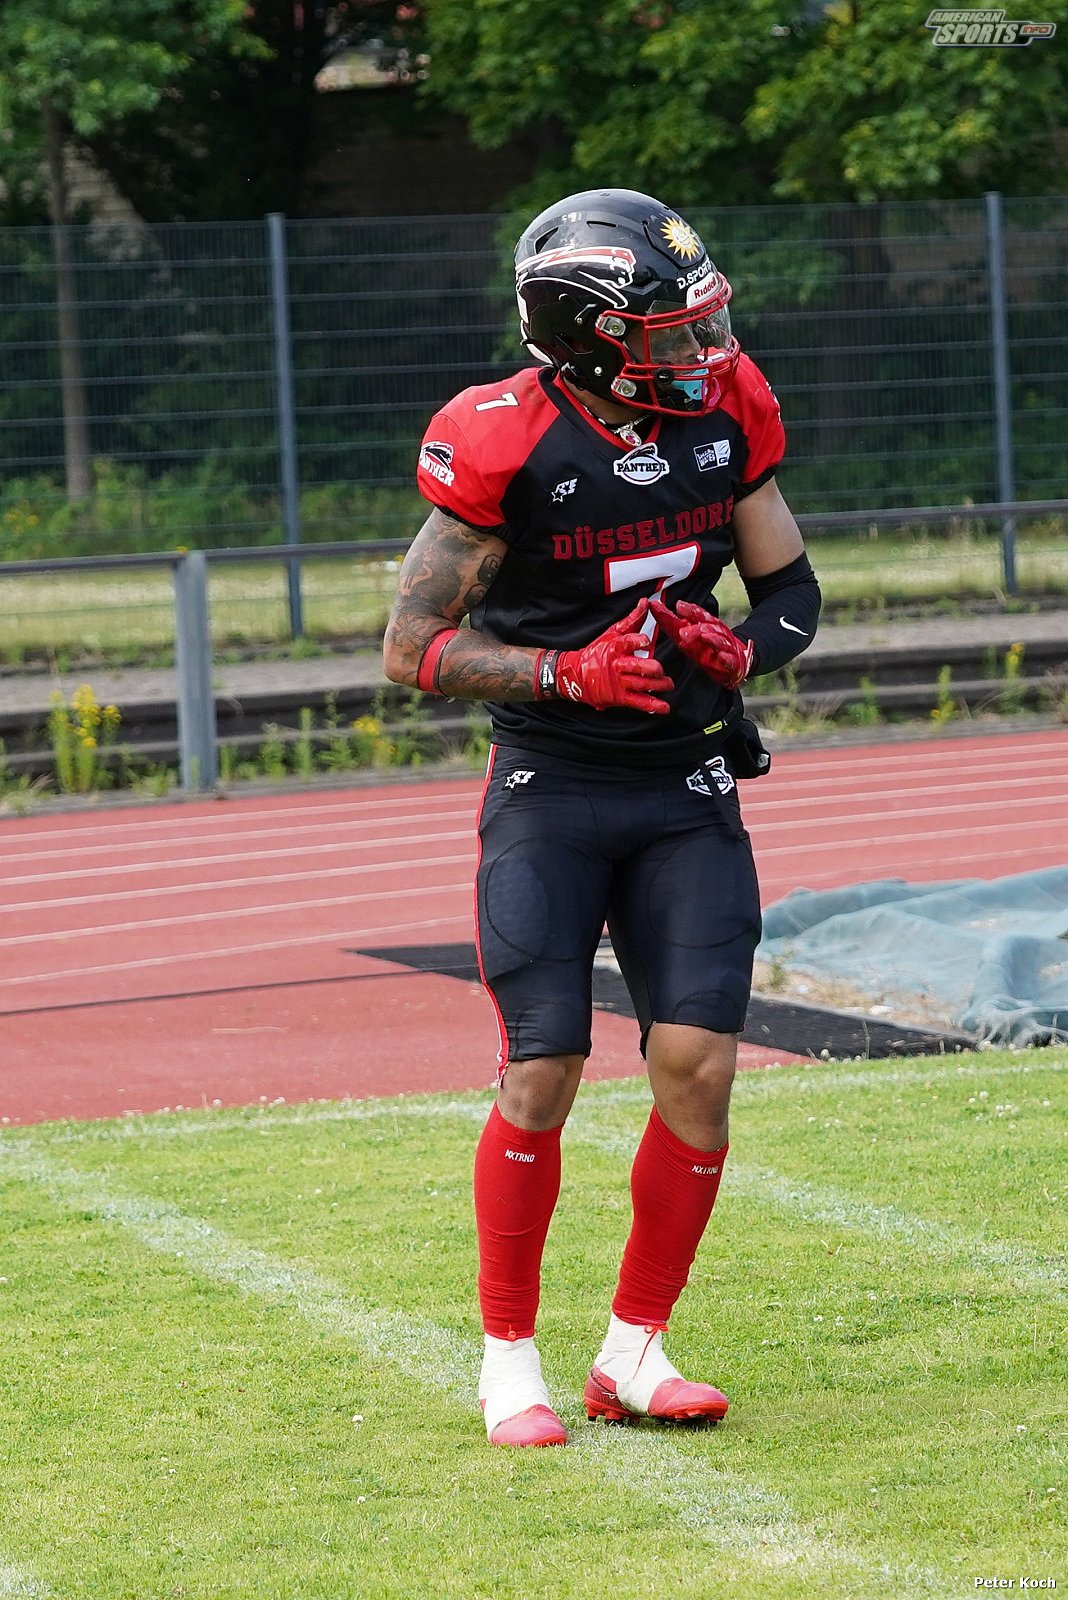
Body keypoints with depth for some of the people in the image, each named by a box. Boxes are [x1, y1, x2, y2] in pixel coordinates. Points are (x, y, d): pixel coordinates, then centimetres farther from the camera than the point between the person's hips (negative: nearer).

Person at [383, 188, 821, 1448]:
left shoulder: (726, 413, -1)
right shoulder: (506, 446, -14)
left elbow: (794, 594, 11)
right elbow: (414, 646, -9)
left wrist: (736, 650, -11)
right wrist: (572, 674, -21)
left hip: (689, 792, 4)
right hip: (552, 791, -4)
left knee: (699, 1067, -7)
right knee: (541, 1074, -8)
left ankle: (635, 1349, 9)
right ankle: (509, 1357, 9)